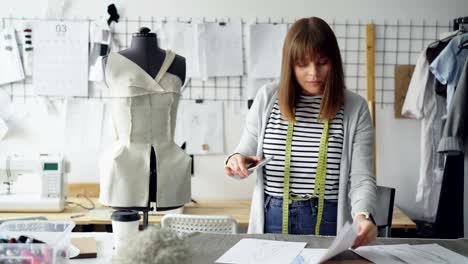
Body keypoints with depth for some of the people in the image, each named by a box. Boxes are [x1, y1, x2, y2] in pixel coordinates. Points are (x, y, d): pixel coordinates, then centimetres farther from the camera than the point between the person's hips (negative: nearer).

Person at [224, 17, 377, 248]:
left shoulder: (355, 108, -6)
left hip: (328, 221, -1)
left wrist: (363, 215, -29)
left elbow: (362, 178, -10)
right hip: (273, 220, 2)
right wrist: (237, 161, -16)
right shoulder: (267, 98, -2)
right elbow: (245, 152, 8)